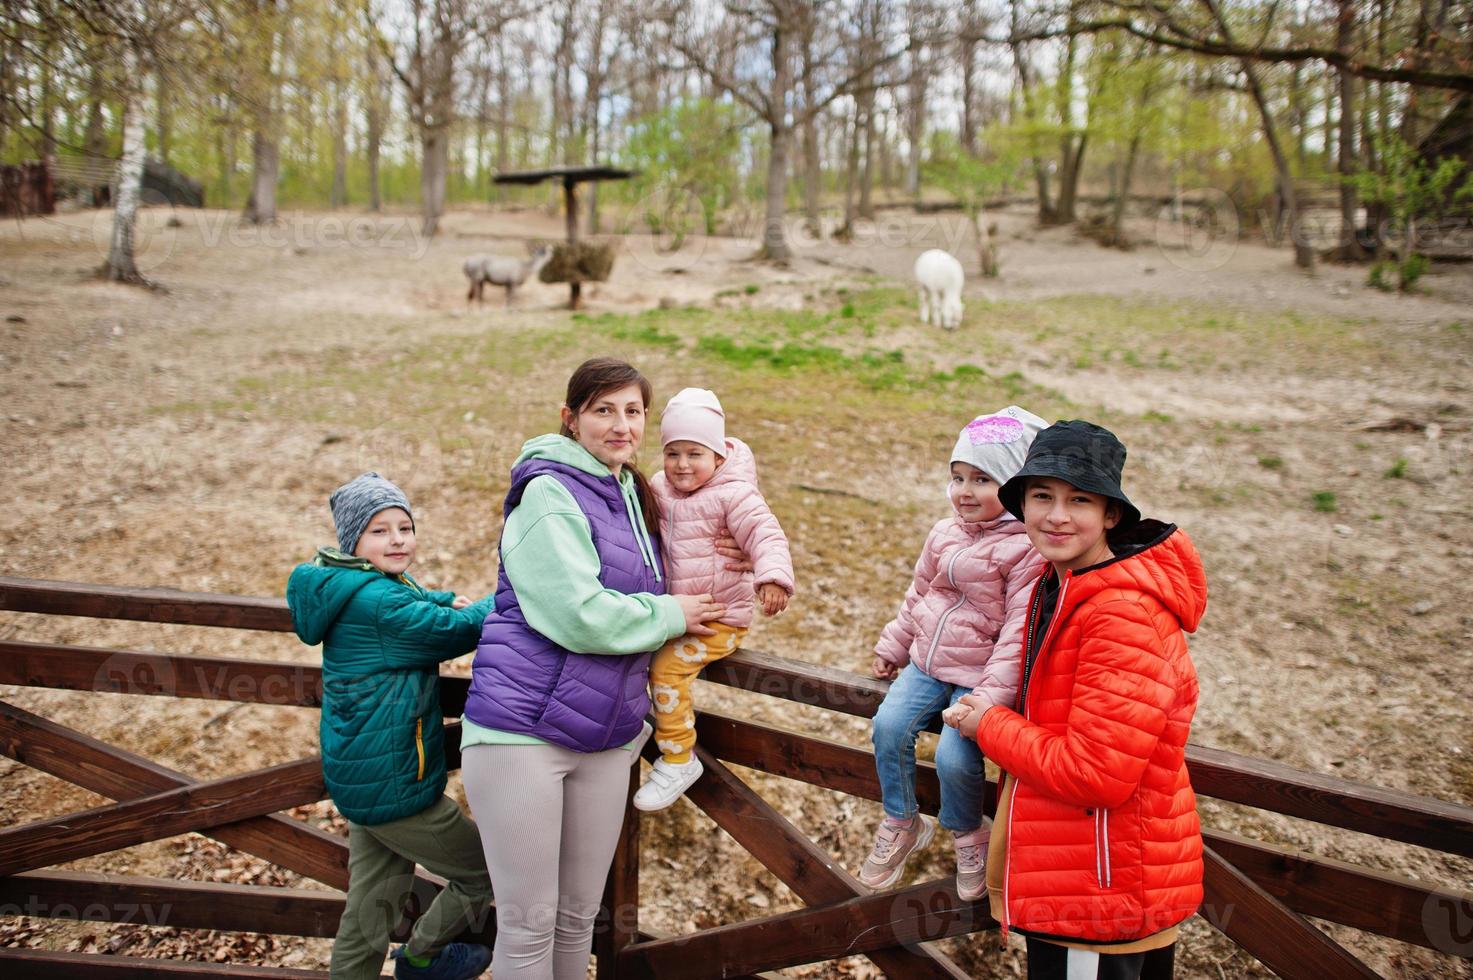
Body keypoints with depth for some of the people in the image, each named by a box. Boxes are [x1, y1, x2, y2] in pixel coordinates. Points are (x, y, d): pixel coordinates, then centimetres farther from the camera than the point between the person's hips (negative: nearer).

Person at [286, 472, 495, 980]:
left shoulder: (353, 587, 7)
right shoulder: (379, 603, -23)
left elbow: (412, 602, 23)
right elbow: (460, 631, -20)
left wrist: (448, 600, 2)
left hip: (364, 779, 10)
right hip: (391, 785, -9)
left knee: (374, 902, 20)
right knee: (484, 871, 9)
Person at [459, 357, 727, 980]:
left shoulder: (632, 497, 14)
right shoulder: (549, 494, -11)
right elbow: (579, 615, -19)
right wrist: (671, 615, -6)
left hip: (606, 738, 7)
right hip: (522, 727, -7)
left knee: (579, 915, 15)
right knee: (527, 923, 3)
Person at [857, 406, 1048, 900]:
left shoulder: (1026, 549, -16)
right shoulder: (945, 533, 7)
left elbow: (1020, 630, -20)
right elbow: (918, 593, 20)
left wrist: (991, 696, -24)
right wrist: (893, 645, 23)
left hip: (978, 675, -6)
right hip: (927, 661, 6)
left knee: (954, 757, -20)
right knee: (890, 724, -12)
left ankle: (968, 836, 13)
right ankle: (901, 823, 12)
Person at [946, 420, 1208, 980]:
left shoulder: (1123, 614, -25)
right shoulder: (1060, 586, 5)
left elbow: (1095, 773, -27)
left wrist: (991, 727, -14)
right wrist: (994, 716, 3)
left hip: (1102, 895, -9)